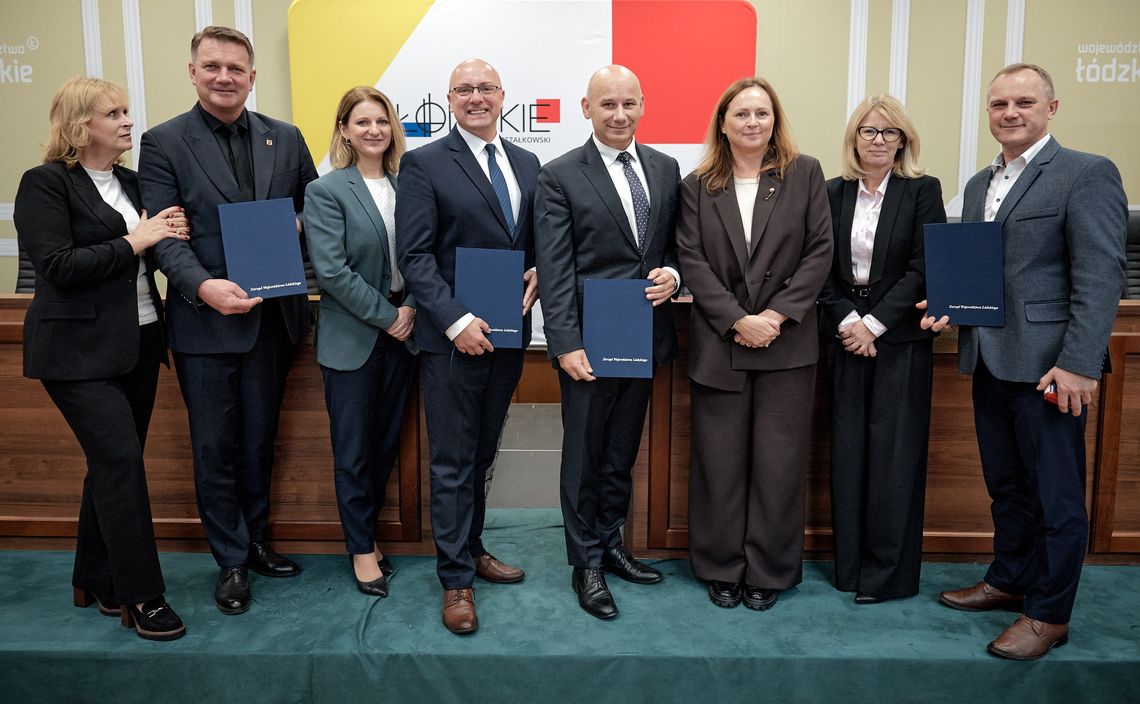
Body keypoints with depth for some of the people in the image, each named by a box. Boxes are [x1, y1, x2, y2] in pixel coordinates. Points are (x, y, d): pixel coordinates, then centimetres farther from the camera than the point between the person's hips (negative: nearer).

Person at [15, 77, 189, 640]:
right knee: (121, 460, -10)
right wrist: (133, 242, -16)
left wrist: (169, 237, 2)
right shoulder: (45, 184, -7)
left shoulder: (130, 183, 13)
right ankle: (141, 596, 0)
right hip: (81, 350, -7)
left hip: (138, 344, 7)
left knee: (113, 462, 12)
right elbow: (57, 266, -17)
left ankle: (96, 582, 26)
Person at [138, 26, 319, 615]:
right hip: (205, 319, -3)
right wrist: (203, 286, -26)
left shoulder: (285, 138, 6)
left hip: (273, 316, 3)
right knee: (215, 447, 7)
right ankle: (230, 561, 22)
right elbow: (163, 235, -10)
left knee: (259, 439, 17)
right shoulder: (164, 143, -3)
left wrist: (297, 226, -9)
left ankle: (255, 539, 35)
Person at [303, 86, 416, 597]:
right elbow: (332, 270, -14)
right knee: (353, 450, 6)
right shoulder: (325, 191, -7)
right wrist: (386, 316, -14)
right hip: (351, 338, -4)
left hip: (401, 332, 4)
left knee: (386, 443, 13)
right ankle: (362, 549, 22)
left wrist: (412, 310, -9)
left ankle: (366, 533, 31)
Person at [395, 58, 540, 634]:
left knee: (482, 455, 17)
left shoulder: (527, 164, 12)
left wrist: (538, 273, -4)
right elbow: (414, 257, -11)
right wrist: (457, 322, -19)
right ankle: (455, 579, 15)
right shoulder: (424, 165, -5)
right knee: (453, 463, 3)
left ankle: (471, 548, 34)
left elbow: (538, 241, 18)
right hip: (452, 338, -5)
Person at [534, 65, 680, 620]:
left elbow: (677, 242, 16)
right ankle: (586, 564, 22)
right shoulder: (560, 176, -6)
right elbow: (555, 269, -11)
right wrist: (566, 343, -17)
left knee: (623, 452, 17)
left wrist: (672, 273, -7)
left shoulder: (666, 169, 9)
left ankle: (610, 543, 34)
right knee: (584, 455, 7)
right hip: (590, 341, -4)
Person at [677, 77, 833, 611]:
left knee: (779, 461, 5)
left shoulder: (804, 174, 6)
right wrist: (738, 321, -12)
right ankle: (722, 569, 21)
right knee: (720, 462, 6)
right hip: (718, 343, 1)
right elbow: (693, 263, -1)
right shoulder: (697, 186, 6)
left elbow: (819, 252, 0)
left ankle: (768, 572, 20)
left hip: (787, 344, 0)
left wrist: (777, 315, -11)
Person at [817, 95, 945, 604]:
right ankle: (850, 563, 16)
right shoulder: (832, 193, 7)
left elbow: (923, 268, -6)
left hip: (900, 337, -2)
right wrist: (846, 321, -10)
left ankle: (889, 571, 11)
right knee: (847, 450, 5)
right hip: (844, 333, 2)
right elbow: (821, 267, 3)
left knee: (893, 451, 0)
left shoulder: (923, 191, 0)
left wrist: (873, 323, -13)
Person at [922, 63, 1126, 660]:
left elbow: (1100, 276, -14)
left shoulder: (1086, 174, -7)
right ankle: (1008, 581, 34)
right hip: (989, 360, 7)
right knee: (1005, 486, 18)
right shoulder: (979, 185, 16)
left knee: (1055, 493, 3)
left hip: (1046, 364, -7)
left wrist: (1078, 364, -20)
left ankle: (1048, 614, 16)